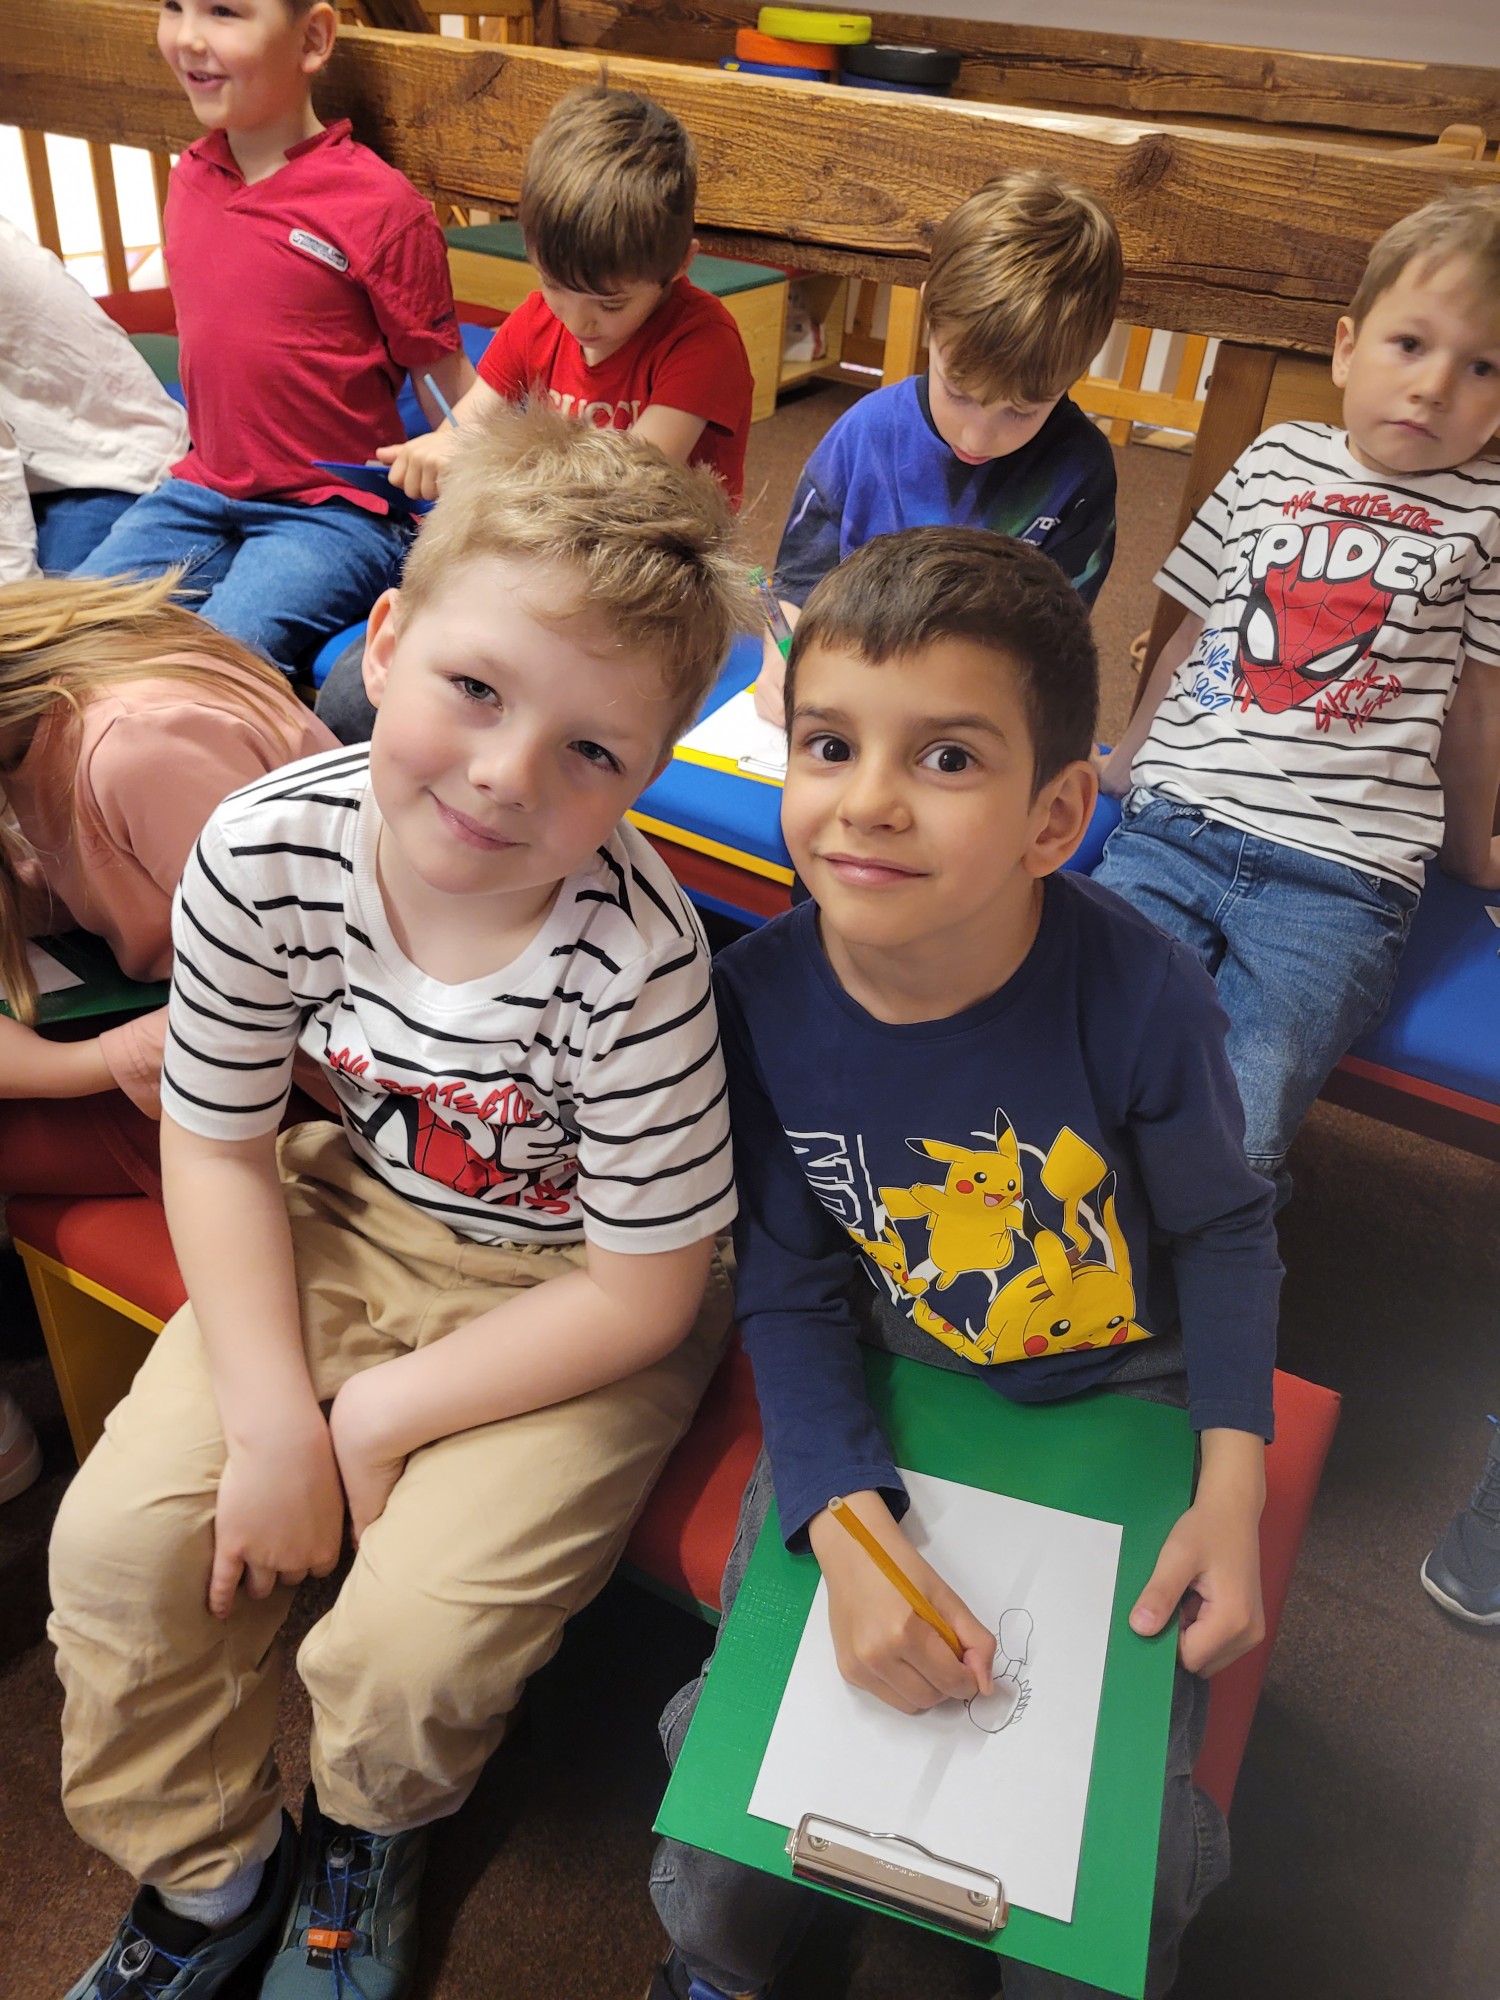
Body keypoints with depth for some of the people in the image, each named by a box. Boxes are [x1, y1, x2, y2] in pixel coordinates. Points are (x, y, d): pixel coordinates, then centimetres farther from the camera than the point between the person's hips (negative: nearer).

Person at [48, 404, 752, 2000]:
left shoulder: (632, 959, -32)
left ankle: (368, 1831, 30)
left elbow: (638, 1295, -21)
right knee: (121, 1540, -3)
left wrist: (379, 1415, -14)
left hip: (568, 1300, -4)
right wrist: (270, 1420, -12)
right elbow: (216, 1146, -7)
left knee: (405, 1650, -13)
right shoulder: (270, 850, -20)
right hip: (357, 1221, 5)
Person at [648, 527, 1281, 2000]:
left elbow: (1222, 1229, -6)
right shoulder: (760, 998, -22)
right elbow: (791, 1296, -12)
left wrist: (1233, 1489, -15)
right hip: (885, 1381, 1)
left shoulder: (1138, 994, -27)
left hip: (1123, 1395, 0)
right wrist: (851, 1526, -25)